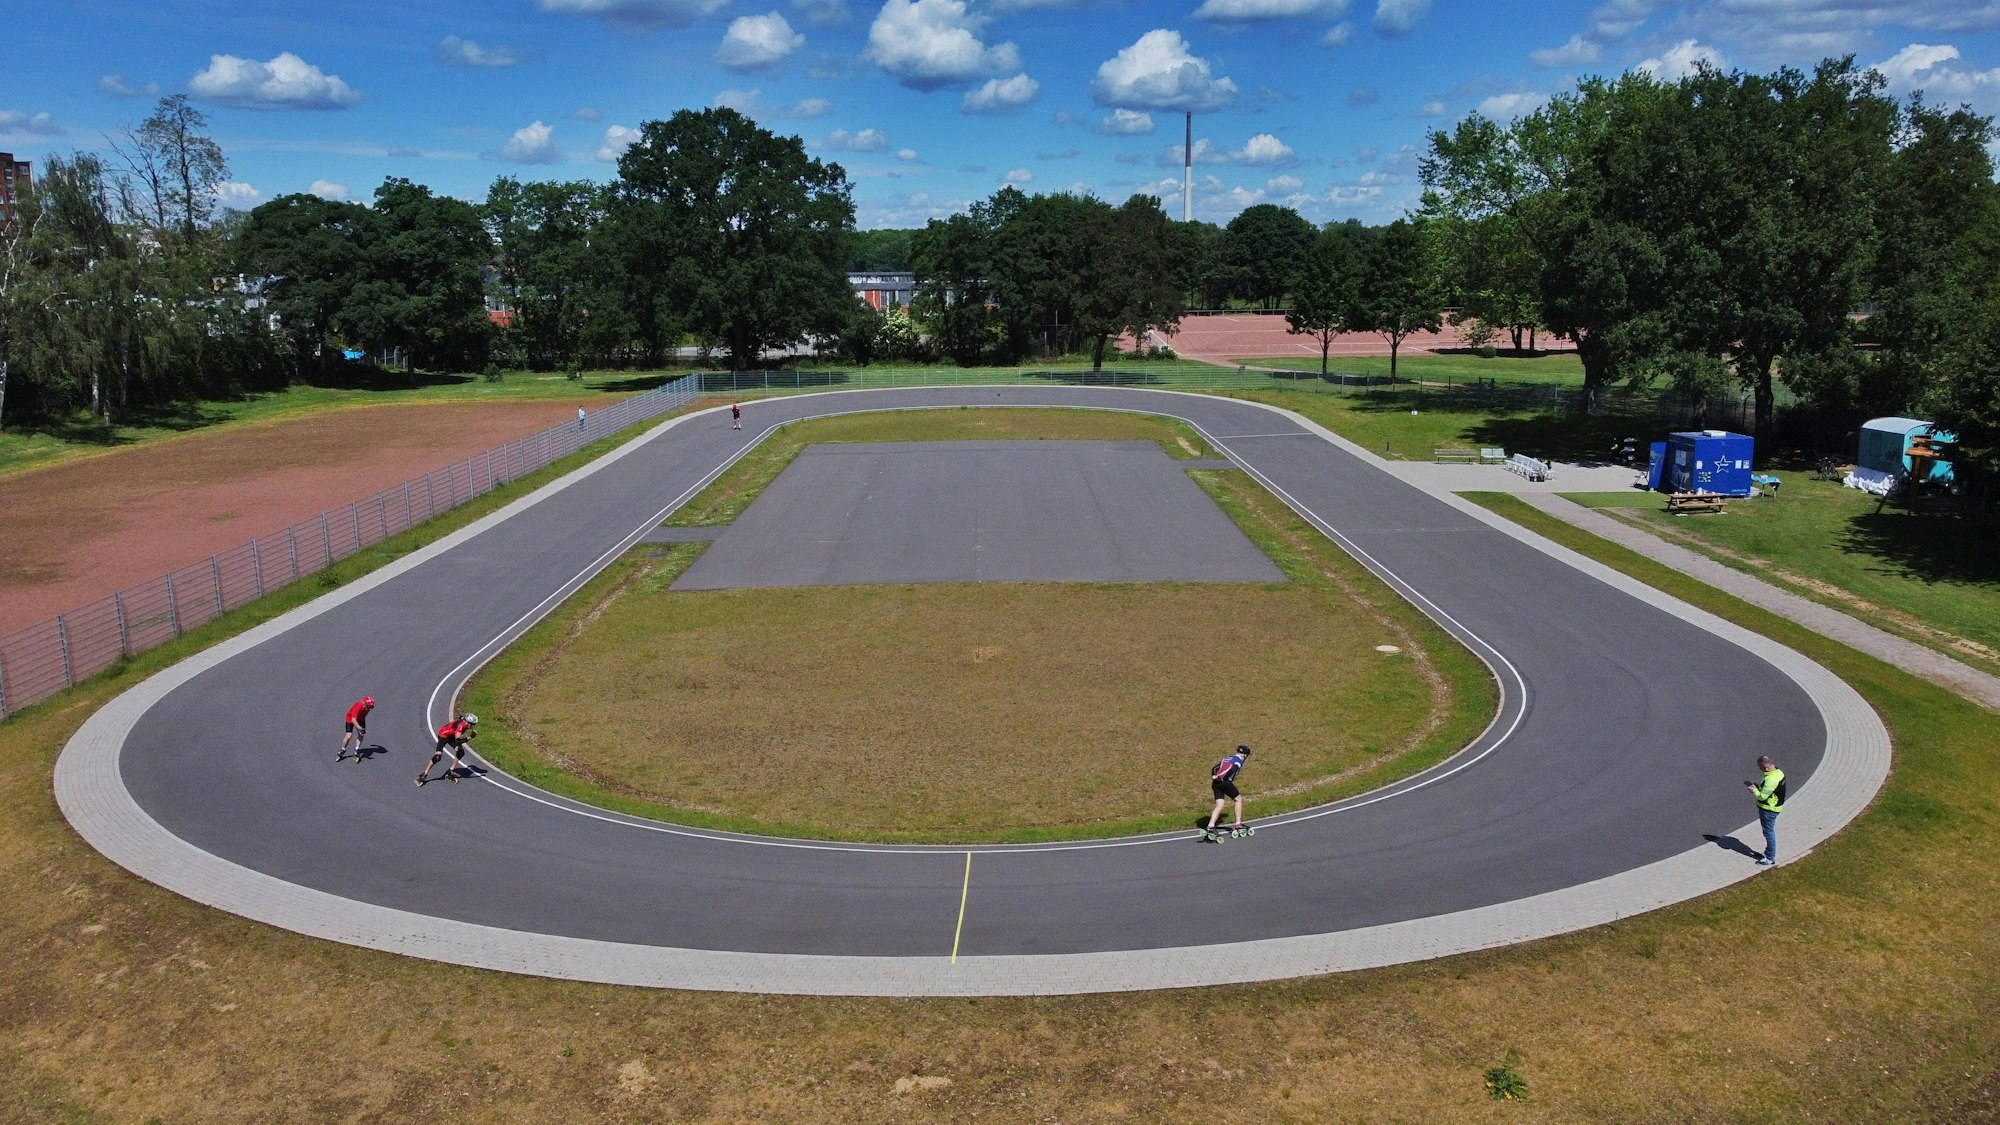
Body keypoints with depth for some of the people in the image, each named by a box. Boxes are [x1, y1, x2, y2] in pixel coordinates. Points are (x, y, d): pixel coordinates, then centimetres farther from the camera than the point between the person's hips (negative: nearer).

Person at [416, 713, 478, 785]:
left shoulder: (465, 724, -13)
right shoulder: (460, 725, -37)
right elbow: (457, 741, -44)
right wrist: (469, 737, -44)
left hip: (451, 736, 8)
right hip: (443, 735, -8)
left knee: (461, 752, -1)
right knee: (438, 756, -16)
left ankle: (450, 771, 9)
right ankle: (424, 775, -9)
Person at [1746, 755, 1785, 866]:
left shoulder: (1771, 780, -31)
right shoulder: (1778, 772, 1)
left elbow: (1762, 796, -26)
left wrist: (1754, 790, -9)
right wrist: (1759, 786, 4)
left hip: (1768, 810, -10)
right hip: (1774, 807, 10)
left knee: (1769, 832, 3)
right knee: (1769, 831, 23)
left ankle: (1770, 858, 14)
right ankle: (1769, 853, 36)